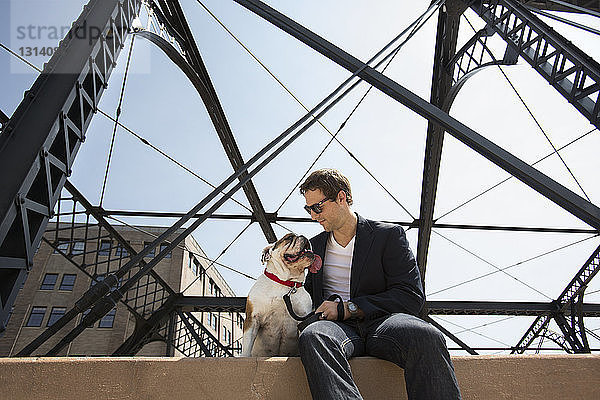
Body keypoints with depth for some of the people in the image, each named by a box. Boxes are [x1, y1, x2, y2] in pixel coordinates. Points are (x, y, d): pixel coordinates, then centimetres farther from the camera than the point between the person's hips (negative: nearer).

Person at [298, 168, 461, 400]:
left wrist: (349, 308, -9)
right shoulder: (314, 246, 21)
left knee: (426, 337, -37)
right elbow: (309, 294, 30)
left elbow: (412, 296, -3)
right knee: (311, 337, -36)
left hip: (381, 321, -2)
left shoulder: (389, 235, 7)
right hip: (338, 326, 2)